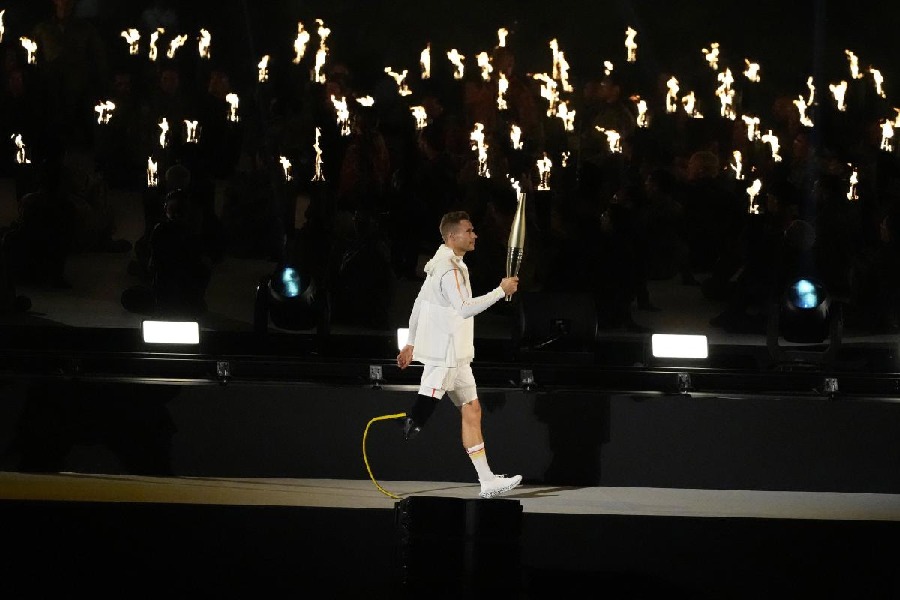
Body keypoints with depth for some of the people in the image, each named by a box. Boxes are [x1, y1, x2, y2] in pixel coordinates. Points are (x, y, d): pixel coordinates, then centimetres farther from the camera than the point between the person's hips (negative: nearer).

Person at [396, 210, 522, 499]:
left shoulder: (445, 265, 16)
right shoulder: (449, 269, -16)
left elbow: (418, 305, 22)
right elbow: (465, 308, -28)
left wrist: (412, 343, 27)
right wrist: (501, 291, -21)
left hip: (456, 356, 10)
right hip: (442, 357, -10)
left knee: (471, 410, 8)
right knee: (425, 406, -13)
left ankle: (487, 480, 8)